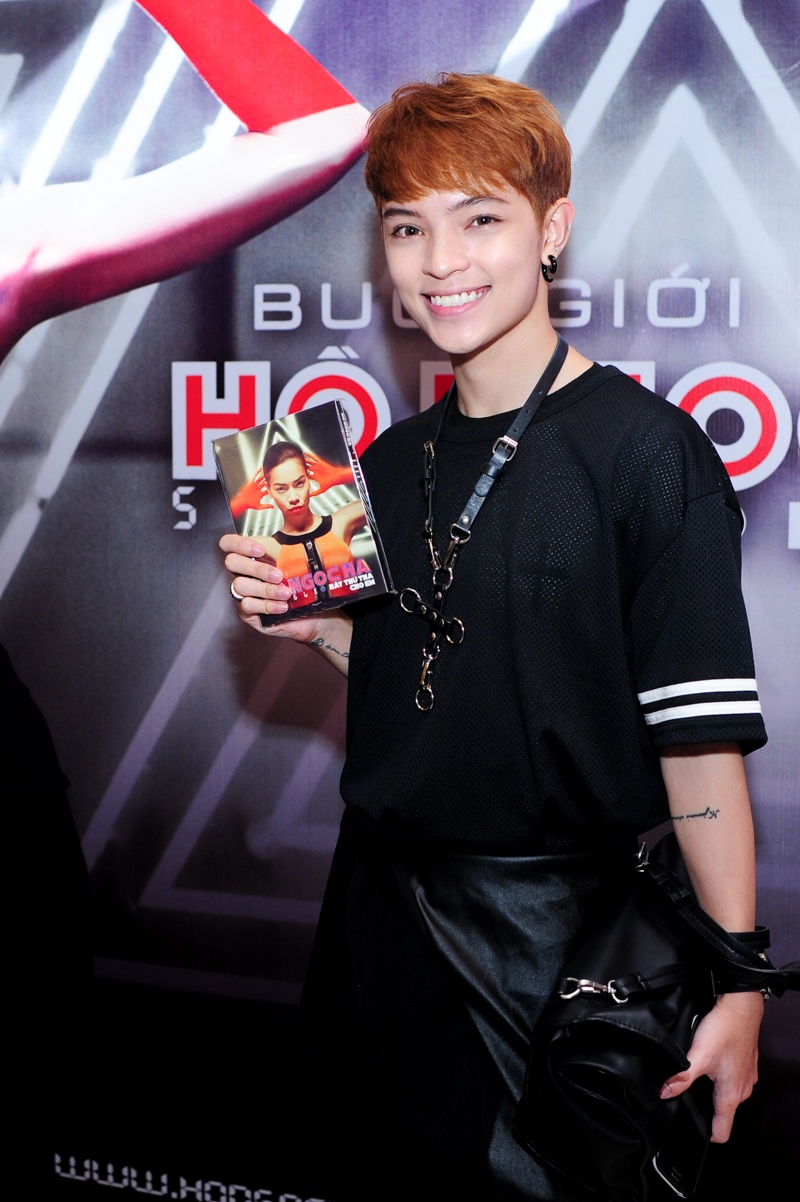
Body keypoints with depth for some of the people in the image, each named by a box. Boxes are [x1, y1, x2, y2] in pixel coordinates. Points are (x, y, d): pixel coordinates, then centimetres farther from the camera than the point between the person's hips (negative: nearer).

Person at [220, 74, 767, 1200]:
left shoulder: (646, 449, -15)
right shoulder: (392, 465, 5)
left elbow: (701, 736, -16)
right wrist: (315, 623, -4)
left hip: (568, 929, -6)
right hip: (386, 910, 6)